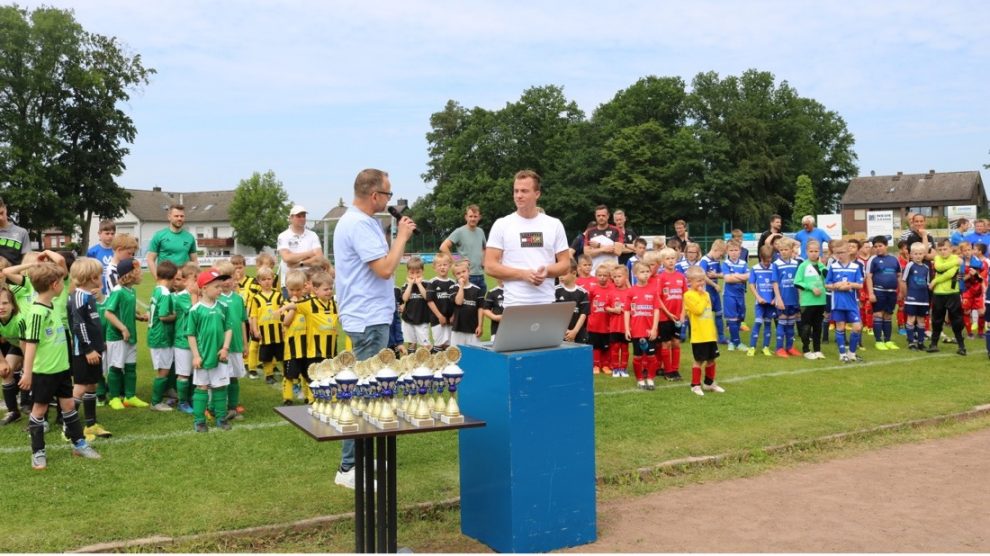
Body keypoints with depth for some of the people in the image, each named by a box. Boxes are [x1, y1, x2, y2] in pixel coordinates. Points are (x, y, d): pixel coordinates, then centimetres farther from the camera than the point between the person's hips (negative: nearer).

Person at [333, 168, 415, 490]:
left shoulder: (359, 221, 15)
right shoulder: (359, 224, -19)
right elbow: (385, 269, -22)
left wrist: (399, 237, 10)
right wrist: (402, 237, -12)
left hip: (369, 316, 11)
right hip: (368, 319, -11)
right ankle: (350, 467, -2)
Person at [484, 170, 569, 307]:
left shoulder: (554, 224, 7)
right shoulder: (501, 225, 1)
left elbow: (565, 263, 8)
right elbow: (490, 266, -3)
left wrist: (547, 271, -13)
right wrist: (523, 274, -15)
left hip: (547, 304, 2)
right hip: (515, 305, -2)